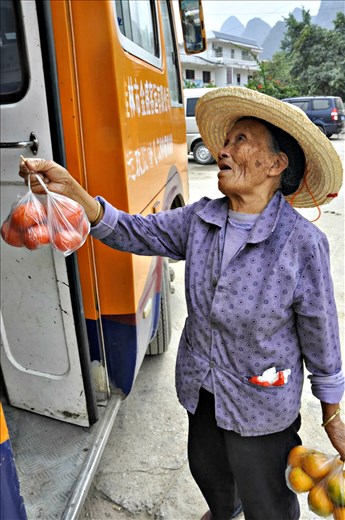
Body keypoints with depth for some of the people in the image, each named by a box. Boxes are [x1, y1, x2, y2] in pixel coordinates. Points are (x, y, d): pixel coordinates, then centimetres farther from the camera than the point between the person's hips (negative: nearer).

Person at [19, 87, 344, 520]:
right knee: (207, 469, 32)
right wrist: (71, 190, -25)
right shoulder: (200, 218, -10)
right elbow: (134, 233, -10)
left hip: (261, 407, -5)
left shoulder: (302, 243, -24)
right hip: (203, 388, 6)